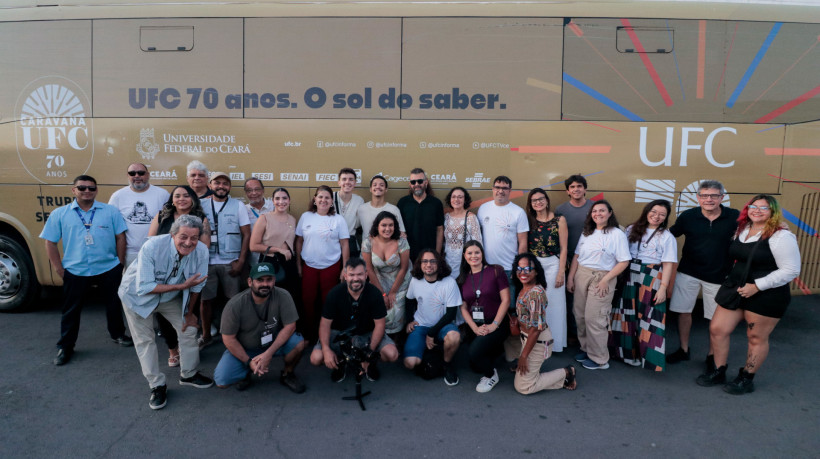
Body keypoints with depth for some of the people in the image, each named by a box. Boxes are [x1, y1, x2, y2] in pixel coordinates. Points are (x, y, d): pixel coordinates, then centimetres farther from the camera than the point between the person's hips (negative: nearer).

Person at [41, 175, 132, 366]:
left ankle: (118, 335, 36)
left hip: (109, 269, 0)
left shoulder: (110, 211, 0)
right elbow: (50, 242, 2)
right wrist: (59, 270, -2)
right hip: (75, 271, 0)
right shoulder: (59, 214, 0)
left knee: (114, 304, 15)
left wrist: (120, 264, -1)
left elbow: (120, 238, 1)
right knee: (71, 309, 10)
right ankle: (65, 346, 26)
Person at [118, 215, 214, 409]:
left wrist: (189, 313, 1)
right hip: (139, 296, -3)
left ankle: (188, 374, 24)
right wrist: (182, 286, -38)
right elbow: (144, 288, -34)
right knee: (145, 340, 0)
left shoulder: (201, 251, -25)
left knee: (189, 328, 3)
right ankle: (157, 386, 16)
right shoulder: (152, 247, -36)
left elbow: (196, 286, -9)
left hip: (171, 296, 4)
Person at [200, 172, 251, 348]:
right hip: (207, 262, 1)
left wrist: (241, 261, -7)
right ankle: (206, 335, 21)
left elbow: (246, 234, 1)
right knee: (205, 299, 6)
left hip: (230, 262, -1)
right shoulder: (202, 205, 8)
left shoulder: (238, 205, 4)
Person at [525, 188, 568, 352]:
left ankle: (553, 343, 17)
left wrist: (561, 273, -10)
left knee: (553, 304, 2)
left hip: (552, 265, -3)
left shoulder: (559, 220, -4)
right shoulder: (529, 220, 6)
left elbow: (563, 248, -6)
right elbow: (524, 246, 7)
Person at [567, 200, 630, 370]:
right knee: (580, 315, 7)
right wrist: (570, 277, 7)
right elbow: (577, 256, 14)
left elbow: (624, 262, -9)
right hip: (581, 275, 6)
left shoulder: (617, 234, -5)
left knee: (594, 318, -5)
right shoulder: (586, 233, 12)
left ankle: (599, 359, 8)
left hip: (602, 278, -5)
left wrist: (605, 280, -14)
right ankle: (586, 349, 25)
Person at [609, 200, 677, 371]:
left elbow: (668, 265, -4)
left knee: (648, 318, -1)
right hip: (629, 278, 3)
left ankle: (648, 356, 11)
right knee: (628, 315, 8)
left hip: (651, 281, -3)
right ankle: (627, 351, 22)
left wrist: (663, 287, -12)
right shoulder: (632, 230, 10)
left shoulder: (667, 237, 0)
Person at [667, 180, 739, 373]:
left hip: (718, 275, 0)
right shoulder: (688, 216, -7)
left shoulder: (734, 217, -8)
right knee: (683, 311, 8)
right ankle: (683, 350, 28)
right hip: (688, 272, 1)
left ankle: (711, 355, 30)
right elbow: (670, 235, 5)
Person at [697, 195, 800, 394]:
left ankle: (746, 379, 26)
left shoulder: (781, 236, -15)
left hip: (766, 297, -7)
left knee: (756, 338, 8)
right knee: (717, 329, 6)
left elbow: (791, 270, -18)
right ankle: (718, 372, 23)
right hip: (735, 290, 7)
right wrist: (731, 281, 11)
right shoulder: (741, 230, 7)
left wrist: (756, 286, -20)